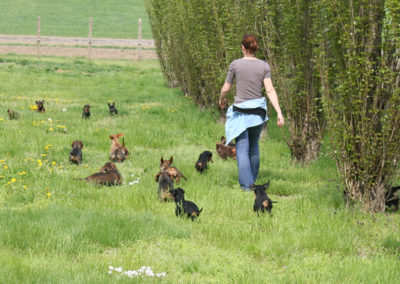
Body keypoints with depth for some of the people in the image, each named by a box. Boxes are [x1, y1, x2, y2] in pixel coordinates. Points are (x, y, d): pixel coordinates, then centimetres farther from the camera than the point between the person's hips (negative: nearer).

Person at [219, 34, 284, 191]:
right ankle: (253, 180, 29)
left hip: (240, 110, -3)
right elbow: (270, 91, -8)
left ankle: (246, 184, -11)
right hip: (258, 111, 3)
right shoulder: (264, 66, -1)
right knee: (254, 146, 20)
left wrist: (221, 100, 24)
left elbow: (226, 88, 2)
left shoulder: (235, 64, -6)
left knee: (242, 148, -2)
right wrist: (279, 112, -10)